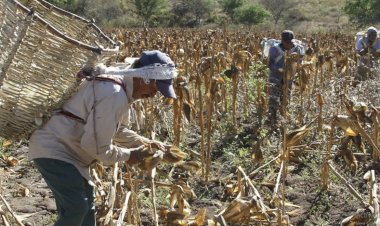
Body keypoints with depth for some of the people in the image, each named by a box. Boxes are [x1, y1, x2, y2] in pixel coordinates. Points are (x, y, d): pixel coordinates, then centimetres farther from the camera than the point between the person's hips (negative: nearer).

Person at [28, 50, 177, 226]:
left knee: (85, 208, 15)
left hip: (65, 149, 11)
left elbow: (113, 130, 18)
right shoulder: (114, 95, -28)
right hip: (53, 150, -11)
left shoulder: (115, 82, 6)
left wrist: (145, 142, 10)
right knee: (77, 209, -15)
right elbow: (96, 146, -25)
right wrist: (128, 155, -10)